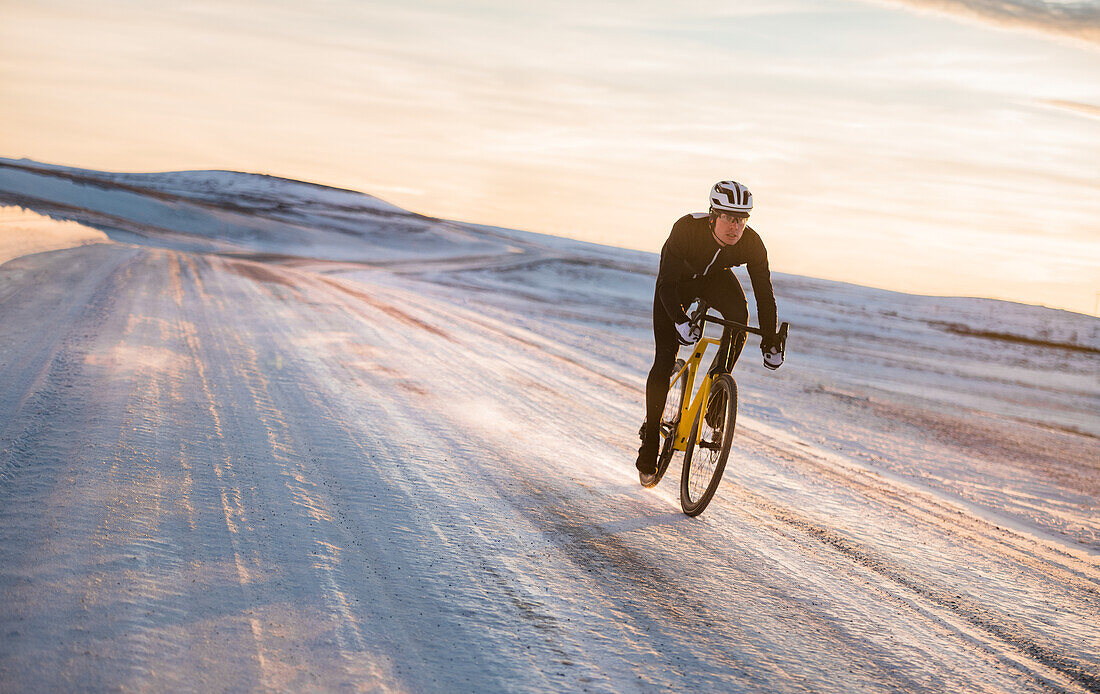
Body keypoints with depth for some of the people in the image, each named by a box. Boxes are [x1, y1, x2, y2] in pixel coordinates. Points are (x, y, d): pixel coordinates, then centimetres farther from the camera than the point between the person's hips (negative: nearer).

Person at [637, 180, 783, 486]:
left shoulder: (752, 244, -29)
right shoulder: (686, 229, -37)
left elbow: (764, 292, -21)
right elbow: (667, 283, -36)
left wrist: (770, 342, -24)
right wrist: (680, 321, -51)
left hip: (716, 278, 2)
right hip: (677, 280, -2)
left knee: (739, 313, -32)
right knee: (665, 359, -10)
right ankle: (648, 452, 1)